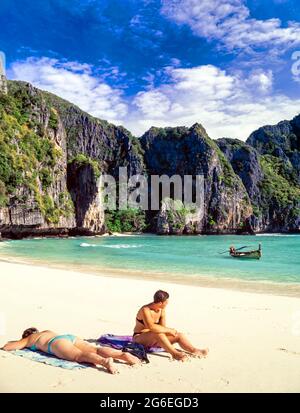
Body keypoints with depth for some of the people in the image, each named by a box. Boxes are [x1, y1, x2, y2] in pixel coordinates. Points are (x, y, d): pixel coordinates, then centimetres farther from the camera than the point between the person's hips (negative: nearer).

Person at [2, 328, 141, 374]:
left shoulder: (28, 339, 29)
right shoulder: (47, 331, 44)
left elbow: (7, 347, 31)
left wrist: (18, 343, 52)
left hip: (58, 343, -6)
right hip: (71, 337, 6)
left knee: (81, 356, -29)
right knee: (95, 350, -14)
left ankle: (105, 361, -56)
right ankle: (123, 354, -36)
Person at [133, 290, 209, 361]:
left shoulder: (162, 310, 0)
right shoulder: (145, 310, -24)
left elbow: (163, 327, -2)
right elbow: (151, 327, -37)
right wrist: (169, 330, -30)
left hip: (155, 339, 7)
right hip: (139, 338, -7)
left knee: (179, 335, -10)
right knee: (159, 333, -38)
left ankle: (195, 351, -24)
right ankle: (175, 354, -34)